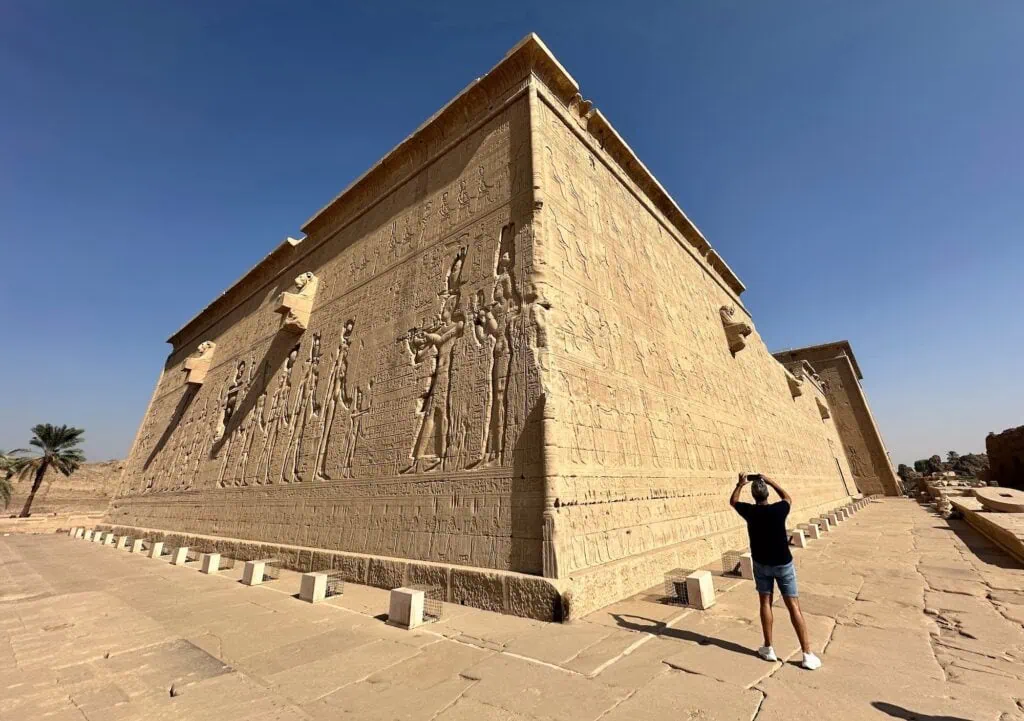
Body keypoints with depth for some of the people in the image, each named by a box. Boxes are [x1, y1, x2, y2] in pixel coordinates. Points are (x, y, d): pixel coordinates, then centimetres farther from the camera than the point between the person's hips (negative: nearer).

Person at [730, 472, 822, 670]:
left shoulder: (749, 511, -15)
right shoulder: (779, 510, -16)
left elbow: (733, 501, 7)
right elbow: (788, 498, 9)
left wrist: (740, 484, 12)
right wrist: (770, 481, 10)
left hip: (761, 564, 0)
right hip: (783, 563, 0)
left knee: (766, 603, 11)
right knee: (793, 606, 7)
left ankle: (768, 649, 18)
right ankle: (807, 654, 10)